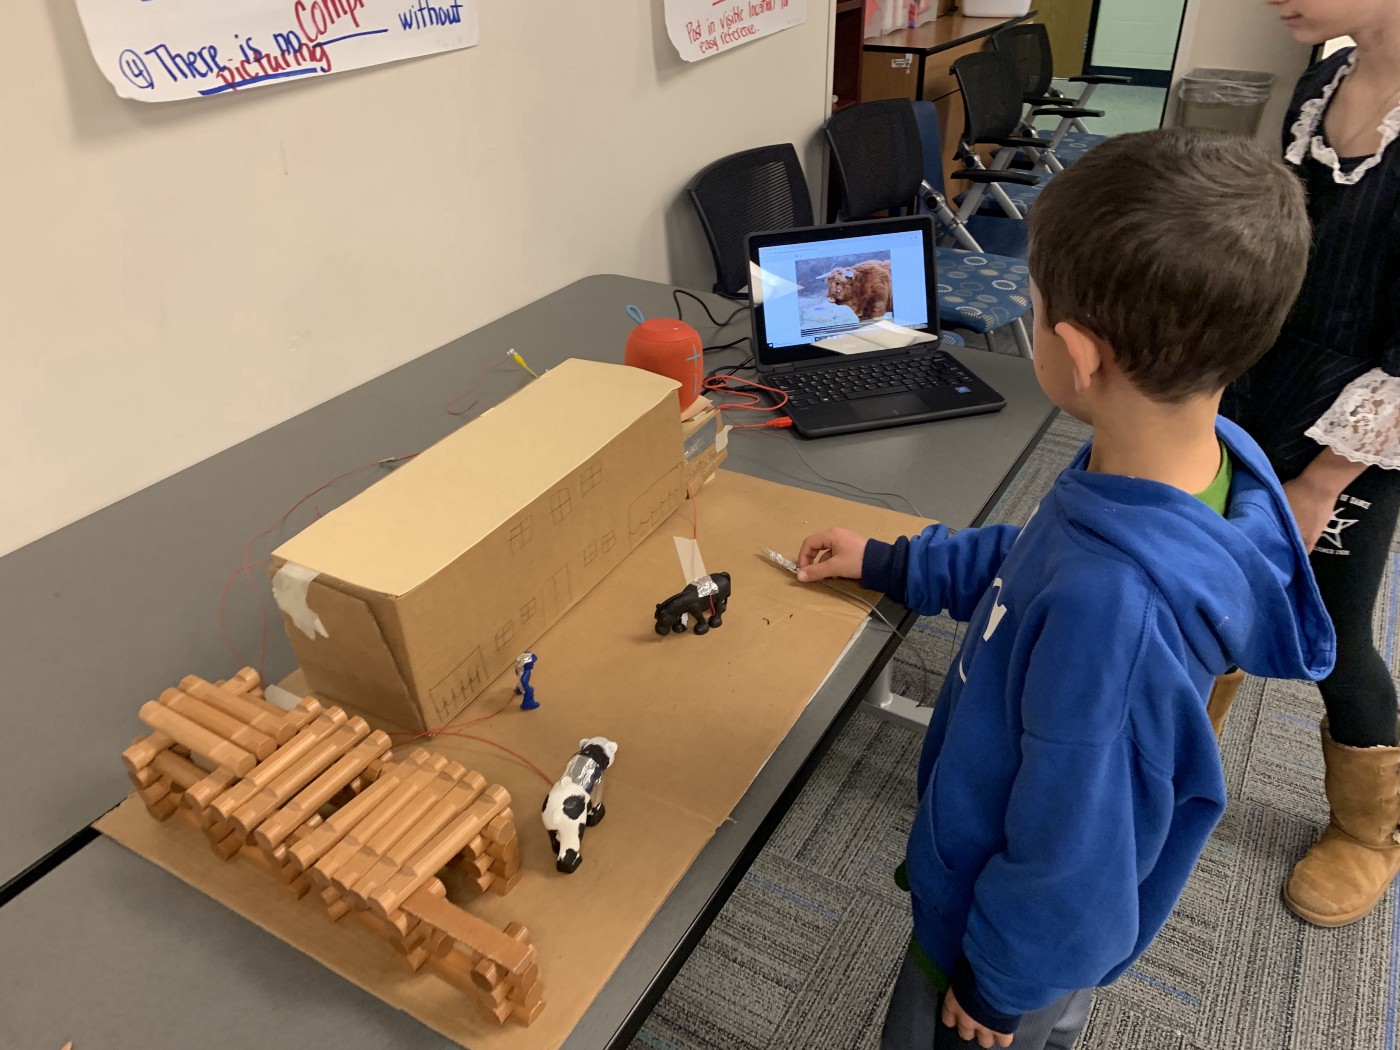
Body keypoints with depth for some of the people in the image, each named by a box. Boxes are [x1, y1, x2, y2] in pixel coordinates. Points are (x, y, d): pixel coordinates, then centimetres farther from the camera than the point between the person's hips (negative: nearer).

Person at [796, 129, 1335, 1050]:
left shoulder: (1113, 604, -45)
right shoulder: (1210, 456, -17)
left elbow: (1070, 851, -30)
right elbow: (1033, 562, 3)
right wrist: (892, 563, 10)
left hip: (1028, 932, -6)